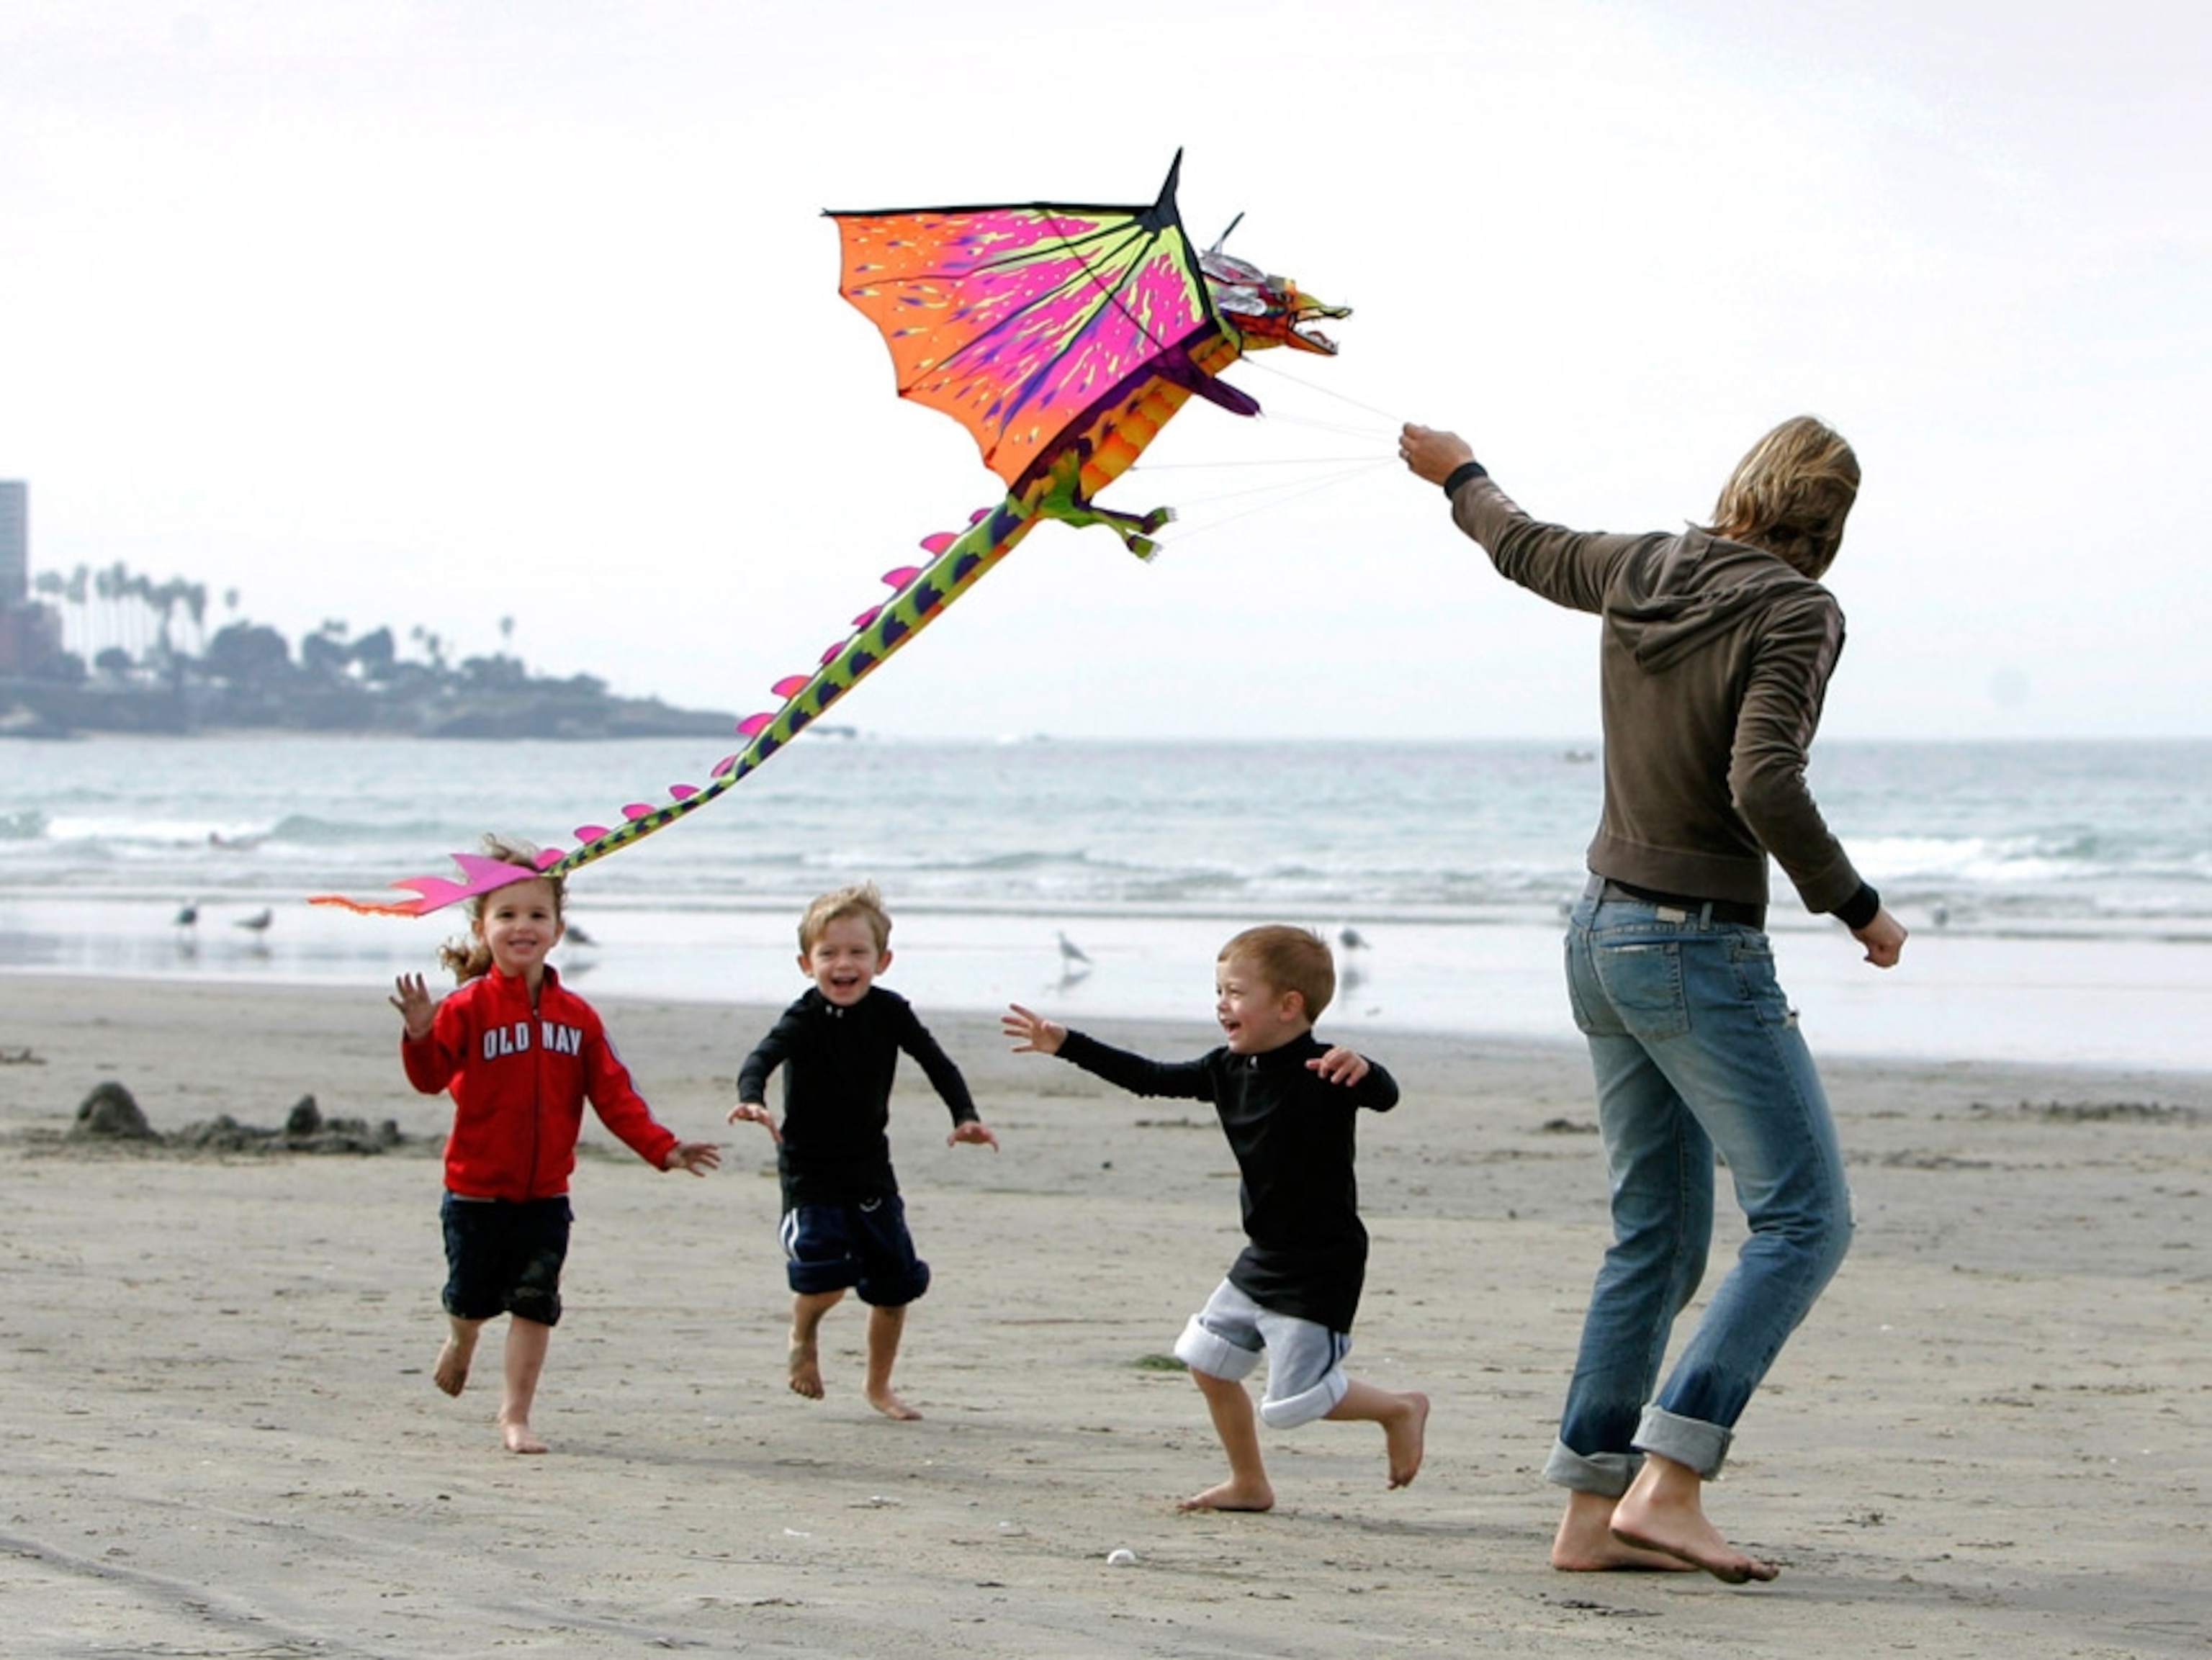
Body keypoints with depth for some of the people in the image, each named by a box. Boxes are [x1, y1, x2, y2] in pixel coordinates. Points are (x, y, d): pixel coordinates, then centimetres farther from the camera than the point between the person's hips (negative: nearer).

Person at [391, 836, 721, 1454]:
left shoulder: (576, 1016, 2)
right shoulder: (469, 1008, -10)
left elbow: (615, 1095, 3)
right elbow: (430, 1076, -22)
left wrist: (663, 1149, -6)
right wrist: (420, 1034, -42)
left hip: (545, 1194, 3)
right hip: (477, 1189, -2)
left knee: (535, 1301, -2)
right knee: (473, 1297, 9)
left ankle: (516, 1414, 9)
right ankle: (459, 1343, 44)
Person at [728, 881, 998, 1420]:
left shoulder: (890, 1012, -3)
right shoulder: (804, 1020, -16)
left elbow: (937, 1063, 5)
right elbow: (763, 1057, -32)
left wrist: (965, 1116, -7)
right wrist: (751, 1099, -52)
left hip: (871, 1172, 5)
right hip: (810, 1173, -5)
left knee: (895, 1284, 9)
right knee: (825, 1278, -21)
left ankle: (879, 1385, 31)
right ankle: (804, 1338, 14)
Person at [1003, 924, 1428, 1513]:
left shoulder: (1323, 1073, -19)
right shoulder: (1229, 1070, 5)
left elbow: (1385, 1096, -34)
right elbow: (1152, 1078, 14)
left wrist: (1361, 1071, -56)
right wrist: (1066, 1045, 15)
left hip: (1321, 1268, -9)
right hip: (1262, 1259, 9)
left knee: (1295, 1401, -10)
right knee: (1208, 1360, 13)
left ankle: (1399, 1408, 14)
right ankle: (1249, 1484, 27)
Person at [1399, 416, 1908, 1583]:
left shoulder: (1644, 572, 6)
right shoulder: (1794, 612, -14)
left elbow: (1524, 549, 26)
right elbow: (1765, 786, -26)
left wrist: (1460, 477, 47)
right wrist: (1855, 908, -13)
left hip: (1604, 931, 8)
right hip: (1698, 948, -8)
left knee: (1656, 1235, 13)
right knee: (1805, 1218, -7)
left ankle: (1591, 1508, 10)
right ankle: (1666, 1483, -17)